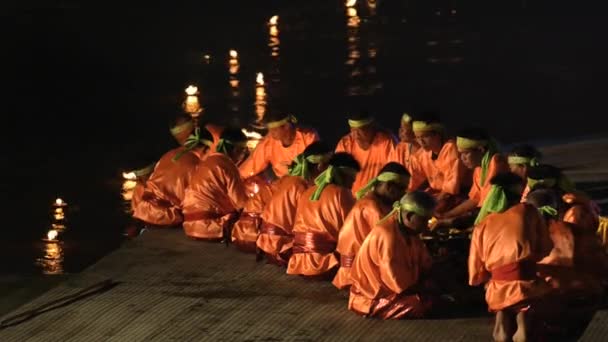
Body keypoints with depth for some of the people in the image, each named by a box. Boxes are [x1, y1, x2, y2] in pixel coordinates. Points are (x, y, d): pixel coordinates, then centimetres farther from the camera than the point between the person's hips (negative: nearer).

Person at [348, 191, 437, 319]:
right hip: (372, 298, -9)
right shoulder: (387, 236, -30)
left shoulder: (408, 230, 0)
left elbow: (425, 265, 9)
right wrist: (424, 288, -11)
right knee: (425, 304, -23)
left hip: (394, 287, 9)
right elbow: (400, 283, -27)